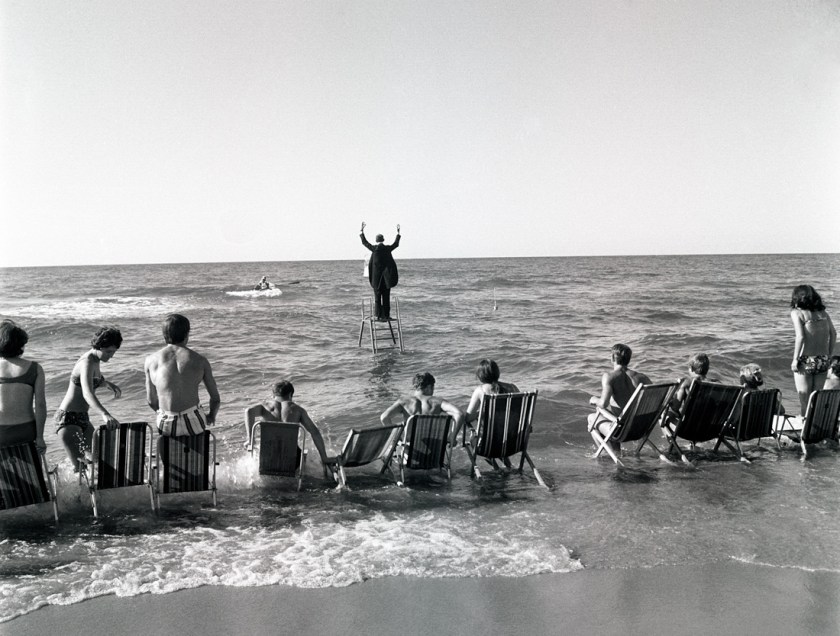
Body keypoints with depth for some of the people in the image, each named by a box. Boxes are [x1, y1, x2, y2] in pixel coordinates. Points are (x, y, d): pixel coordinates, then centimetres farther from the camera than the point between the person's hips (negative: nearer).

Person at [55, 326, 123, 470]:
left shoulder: (95, 361, 6)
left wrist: (108, 384, 6)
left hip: (83, 418, 10)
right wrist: (105, 414, -55)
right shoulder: (87, 363, -23)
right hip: (67, 419, -10)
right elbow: (87, 393, -40)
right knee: (79, 466, -17)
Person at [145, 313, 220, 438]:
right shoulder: (200, 361, -3)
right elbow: (216, 399, 1)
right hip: (194, 424, -1)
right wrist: (211, 417, 22)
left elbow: (151, 400, 7)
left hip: (166, 427, 1)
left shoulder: (151, 360, 0)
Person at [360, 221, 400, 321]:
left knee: (377, 297, 4)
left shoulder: (374, 248, -6)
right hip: (387, 277, 1)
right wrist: (398, 233, 31)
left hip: (377, 277, -1)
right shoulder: (388, 248, -2)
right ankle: (386, 315, 6)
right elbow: (396, 244, 18)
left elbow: (364, 242, 8)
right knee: (386, 297, 6)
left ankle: (379, 315, 1)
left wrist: (362, 230, 18)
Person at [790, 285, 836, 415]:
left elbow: (800, 337, -16)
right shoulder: (822, 313, 8)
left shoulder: (797, 312, -7)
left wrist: (795, 359, -11)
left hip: (806, 361, -5)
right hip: (822, 361, 5)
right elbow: (833, 334, 10)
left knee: (804, 400, 5)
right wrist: (829, 355, 17)